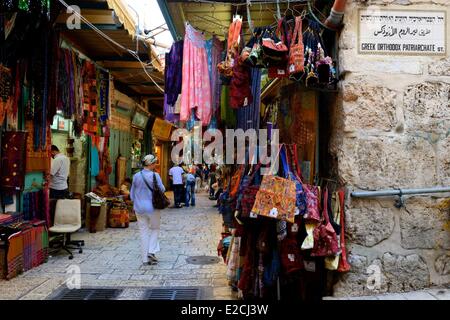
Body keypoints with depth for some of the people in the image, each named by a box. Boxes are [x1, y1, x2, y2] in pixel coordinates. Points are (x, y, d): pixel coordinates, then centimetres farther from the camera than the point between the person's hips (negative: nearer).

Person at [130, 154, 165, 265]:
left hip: (139, 208, 4)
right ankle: (152, 251, 3)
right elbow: (162, 189, -5)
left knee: (144, 232, 11)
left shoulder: (136, 176, 0)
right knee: (154, 229, 17)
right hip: (153, 207, -3)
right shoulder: (155, 175, -13)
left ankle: (145, 258, 15)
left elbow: (132, 193, 8)